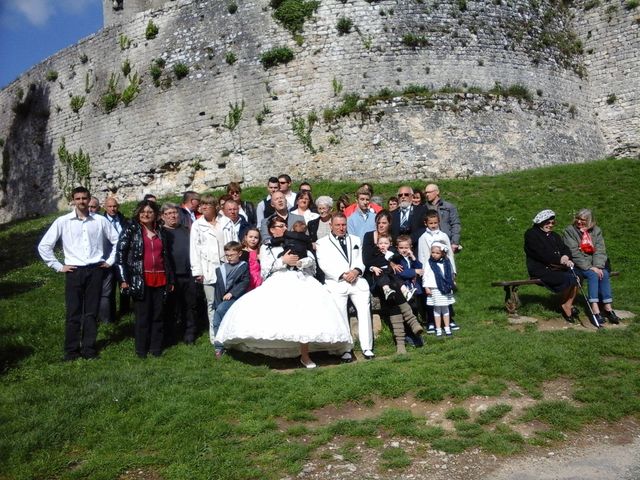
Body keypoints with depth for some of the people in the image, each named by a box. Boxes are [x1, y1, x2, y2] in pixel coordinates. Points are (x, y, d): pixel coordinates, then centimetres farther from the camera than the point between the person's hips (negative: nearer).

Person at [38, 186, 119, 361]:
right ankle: (71, 350, 14)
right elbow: (44, 246, 3)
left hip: (95, 270, 1)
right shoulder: (63, 221, 0)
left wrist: (110, 261, 7)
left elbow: (117, 240, 13)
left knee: (91, 312, 7)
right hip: (74, 271, -1)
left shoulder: (100, 221, 2)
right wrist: (58, 266, 0)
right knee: (73, 313, 3)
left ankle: (89, 349, 17)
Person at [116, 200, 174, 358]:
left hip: (160, 280, 4)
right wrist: (124, 279, -11)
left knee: (158, 315, 7)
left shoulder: (160, 233, 15)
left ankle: (156, 348, 16)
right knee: (142, 316, 2)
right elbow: (120, 254, -5)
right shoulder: (131, 230, 1)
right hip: (140, 280, -4)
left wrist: (170, 279, 16)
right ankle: (141, 349, 12)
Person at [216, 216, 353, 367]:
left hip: (301, 280, 1)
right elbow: (265, 268, 4)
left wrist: (299, 262, -5)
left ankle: (305, 355, -22)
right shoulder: (266, 247, 20)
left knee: (306, 312, -25)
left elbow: (311, 260, 15)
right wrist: (283, 261, -8)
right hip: (278, 282, -1)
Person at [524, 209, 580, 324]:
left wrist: (566, 256, -15)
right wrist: (561, 260, -18)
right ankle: (564, 306, -4)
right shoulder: (531, 234, -1)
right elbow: (542, 254, -13)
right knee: (569, 279, -25)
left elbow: (565, 249, 9)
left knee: (575, 277, -19)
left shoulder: (555, 236, 24)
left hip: (556, 268, 7)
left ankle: (568, 306, -7)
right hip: (541, 270, -7)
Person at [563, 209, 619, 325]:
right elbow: (574, 253, -12)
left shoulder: (596, 231, 10)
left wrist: (598, 266, -18)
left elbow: (600, 250, 0)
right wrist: (589, 268, -19)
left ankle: (608, 307, -23)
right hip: (577, 265, -4)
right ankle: (595, 309, -32)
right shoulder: (570, 231, -4)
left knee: (604, 274, -24)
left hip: (594, 264, 4)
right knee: (592, 275, -29)